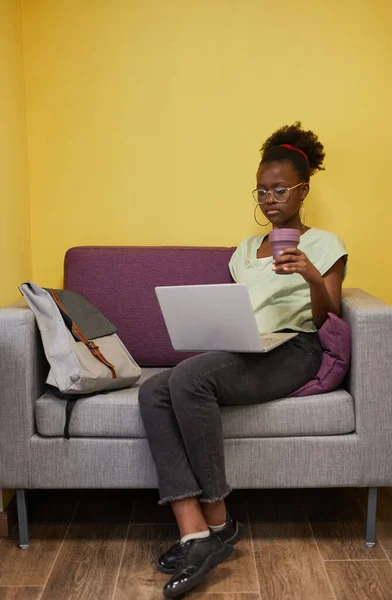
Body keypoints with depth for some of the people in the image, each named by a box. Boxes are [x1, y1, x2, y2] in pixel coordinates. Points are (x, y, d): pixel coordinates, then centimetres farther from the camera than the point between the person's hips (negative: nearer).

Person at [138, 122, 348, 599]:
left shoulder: (323, 244, 9)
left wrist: (312, 276, -22)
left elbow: (327, 317, -1)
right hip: (239, 353, 6)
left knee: (189, 377, -34)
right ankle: (195, 534, -30)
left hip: (291, 352, -6)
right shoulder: (247, 248, 26)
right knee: (153, 391, -24)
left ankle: (218, 522, -21)